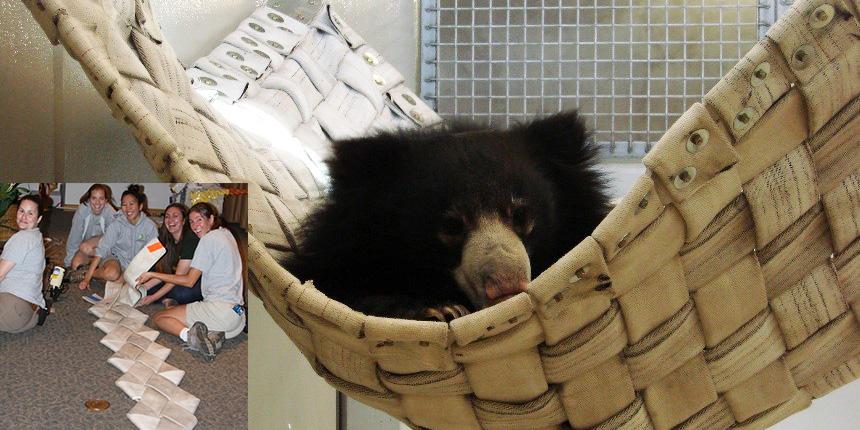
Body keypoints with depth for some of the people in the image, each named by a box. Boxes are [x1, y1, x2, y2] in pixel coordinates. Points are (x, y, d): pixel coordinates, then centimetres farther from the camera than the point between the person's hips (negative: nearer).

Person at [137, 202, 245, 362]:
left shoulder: (210, 239, -8)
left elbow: (189, 280, -7)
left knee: (159, 318, 2)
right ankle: (211, 335, -6)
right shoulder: (225, 234, 18)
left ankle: (191, 335, -24)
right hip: (238, 313, 9)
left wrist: (153, 274, -2)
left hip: (220, 309, -9)